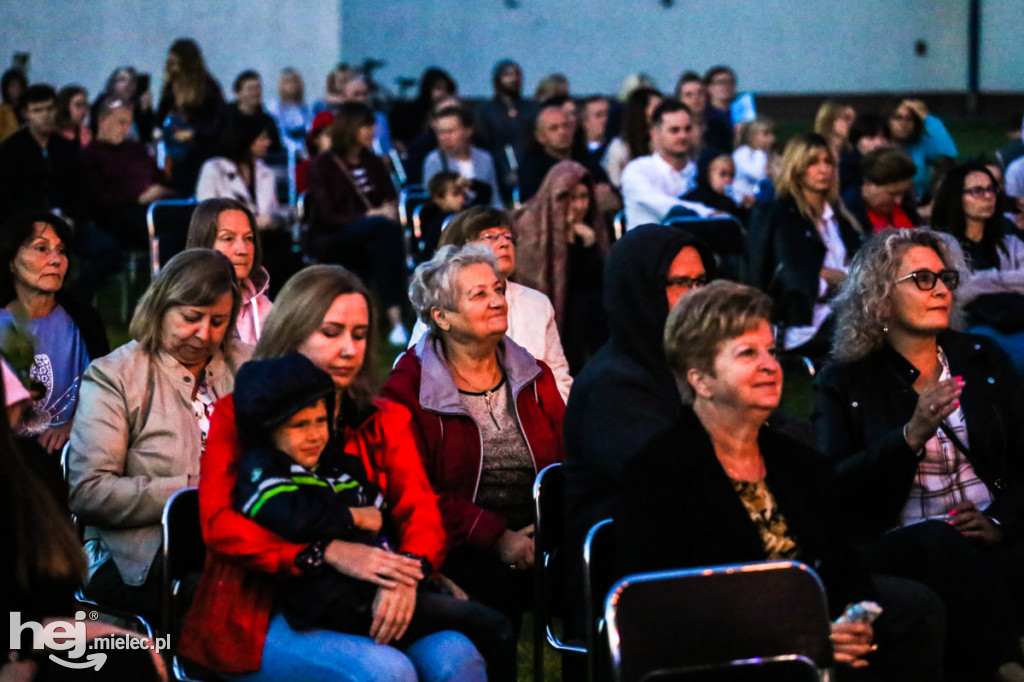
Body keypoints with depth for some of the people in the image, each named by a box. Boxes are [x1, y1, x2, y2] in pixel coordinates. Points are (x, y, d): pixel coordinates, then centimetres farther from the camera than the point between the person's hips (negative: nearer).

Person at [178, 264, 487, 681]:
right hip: (261, 614, -3)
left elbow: (420, 509, 5)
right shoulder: (237, 417, 7)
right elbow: (220, 524, -7)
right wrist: (329, 553, -20)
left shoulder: (385, 421, 19)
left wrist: (406, 572, -20)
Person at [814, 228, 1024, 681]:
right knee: (938, 541, -37)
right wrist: (913, 435, -16)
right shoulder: (845, 383, 7)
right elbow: (835, 488, -4)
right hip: (895, 545, -1)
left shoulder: (983, 360, 17)